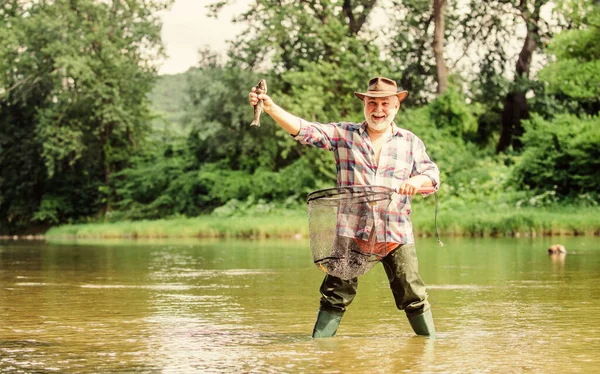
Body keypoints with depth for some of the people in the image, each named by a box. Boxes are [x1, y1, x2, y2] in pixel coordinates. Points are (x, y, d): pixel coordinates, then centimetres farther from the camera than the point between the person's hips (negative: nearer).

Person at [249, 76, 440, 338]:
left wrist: (418, 181, -13)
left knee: (413, 295, 5)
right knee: (336, 293, -1)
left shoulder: (411, 142, 11)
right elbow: (304, 129, -6)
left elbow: (433, 176, 12)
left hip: (396, 234, 1)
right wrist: (270, 108, -20)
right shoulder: (343, 134, 5)